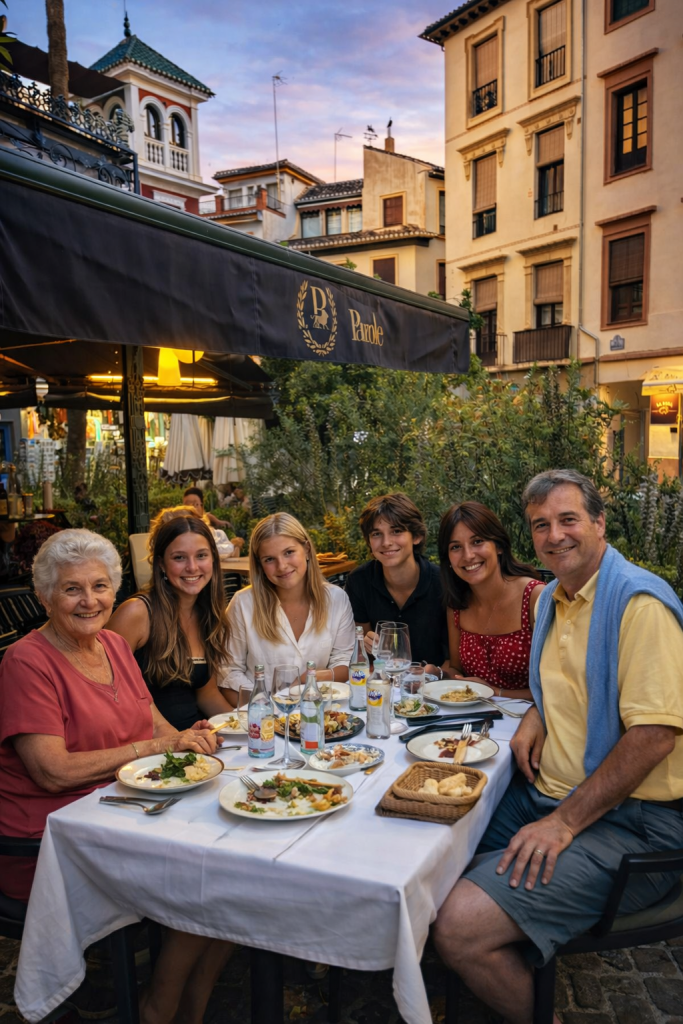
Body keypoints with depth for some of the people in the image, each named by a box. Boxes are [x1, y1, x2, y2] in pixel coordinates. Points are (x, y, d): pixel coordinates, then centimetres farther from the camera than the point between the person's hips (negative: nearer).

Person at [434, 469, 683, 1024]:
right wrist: (537, 716, 6)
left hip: (627, 820, -9)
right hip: (549, 794, 9)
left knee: (459, 927, -22)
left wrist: (564, 823, -20)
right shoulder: (553, 597, 11)